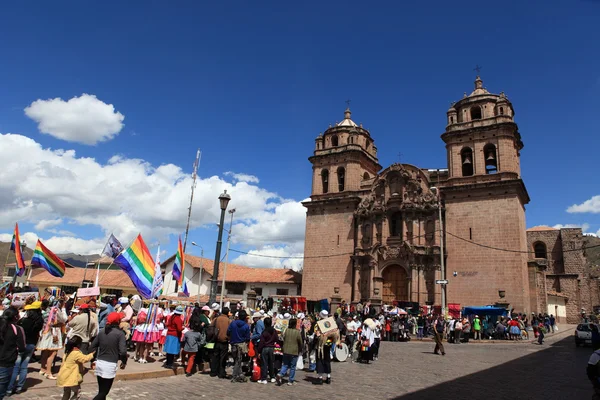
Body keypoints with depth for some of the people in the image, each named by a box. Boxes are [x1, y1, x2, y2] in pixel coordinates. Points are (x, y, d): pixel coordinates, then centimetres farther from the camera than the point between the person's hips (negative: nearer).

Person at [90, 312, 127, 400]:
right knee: (104, 392, 1)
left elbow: (92, 347, 11)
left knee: (101, 391, 17)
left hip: (99, 363, 6)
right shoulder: (120, 333, -10)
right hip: (110, 365, -6)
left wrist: (93, 359, 24)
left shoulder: (102, 332, 8)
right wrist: (124, 362, 0)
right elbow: (123, 351, -17)